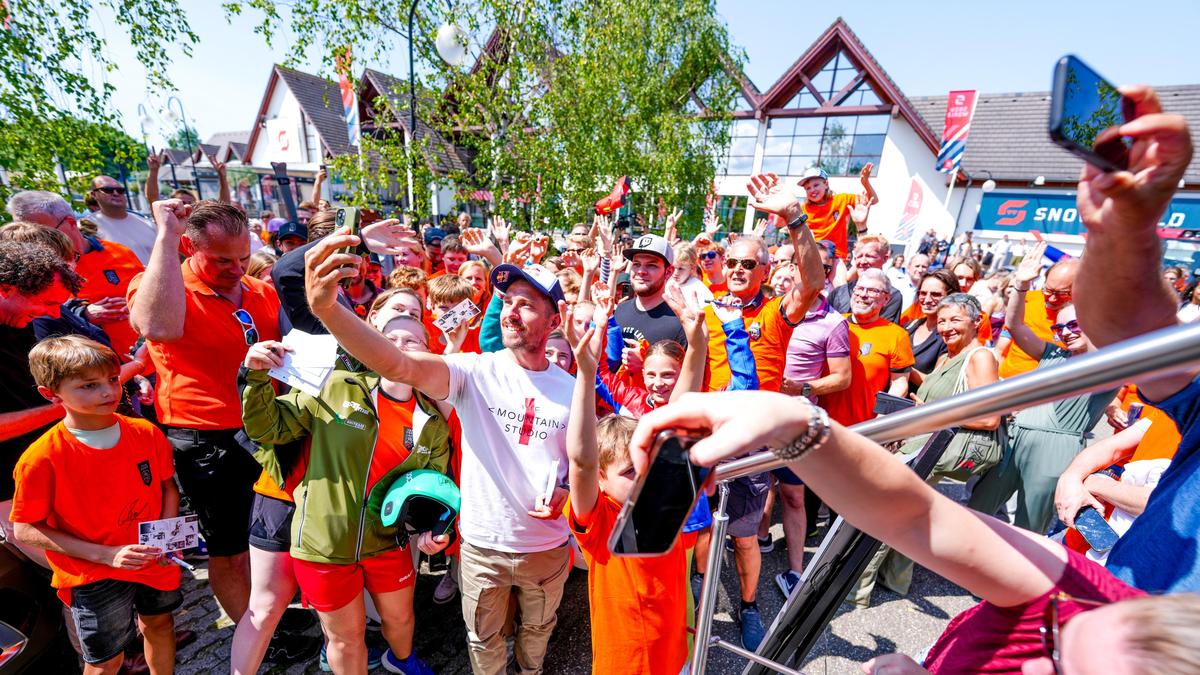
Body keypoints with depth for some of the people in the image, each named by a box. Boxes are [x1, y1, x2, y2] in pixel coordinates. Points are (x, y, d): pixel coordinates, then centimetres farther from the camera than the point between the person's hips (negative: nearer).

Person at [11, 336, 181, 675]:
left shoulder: (146, 433, -11)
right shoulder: (43, 459, -21)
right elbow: (25, 530, -13)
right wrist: (106, 555, -21)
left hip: (154, 562, 4)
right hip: (94, 576, -3)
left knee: (159, 623, 24)